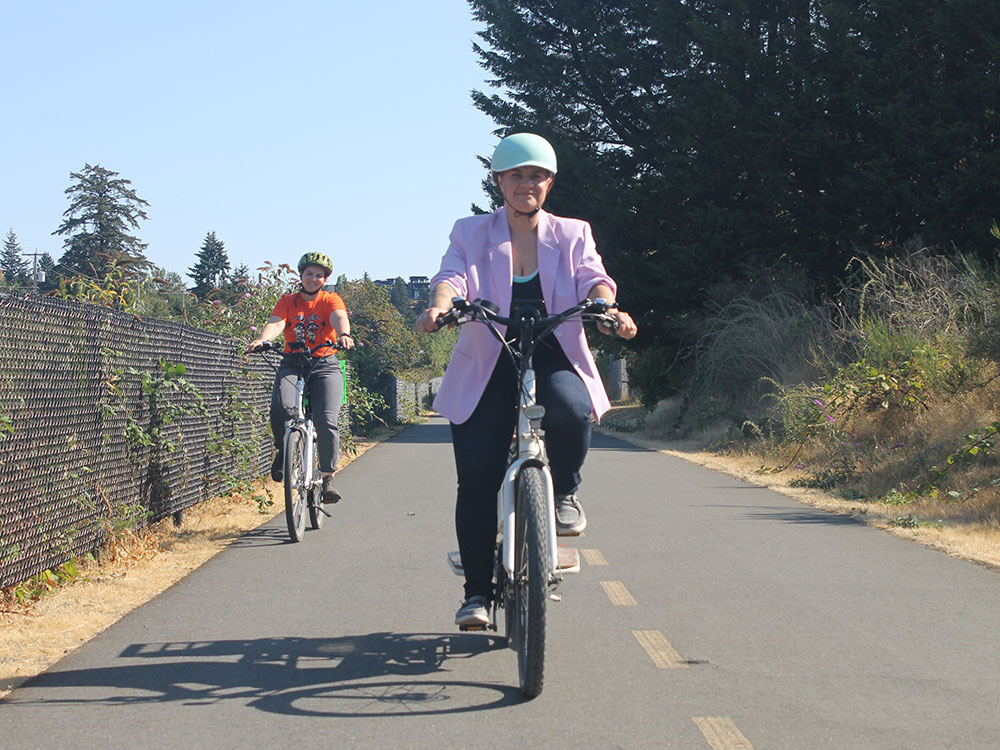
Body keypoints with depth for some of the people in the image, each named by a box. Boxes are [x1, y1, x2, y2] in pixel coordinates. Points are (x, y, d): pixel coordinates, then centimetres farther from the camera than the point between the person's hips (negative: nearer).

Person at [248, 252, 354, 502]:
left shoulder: (331, 300, 6)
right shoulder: (287, 301, 11)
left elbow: (339, 318, -16)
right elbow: (276, 323, -7)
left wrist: (344, 335, -40)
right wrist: (262, 339, -30)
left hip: (325, 366, -1)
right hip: (292, 365, 1)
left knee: (326, 420, -19)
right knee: (281, 408, -28)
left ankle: (327, 477, -6)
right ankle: (284, 450, 2)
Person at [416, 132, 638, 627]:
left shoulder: (572, 235, 12)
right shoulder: (471, 234, 11)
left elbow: (593, 278, -5)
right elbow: (452, 276, -7)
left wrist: (608, 309, -29)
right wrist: (440, 305, -32)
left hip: (554, 362, 0)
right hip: (488, 369, 0)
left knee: (570, 411, -34)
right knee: (477, 478, -10)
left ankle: (565, 494, -3)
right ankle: (477, 591, 2)